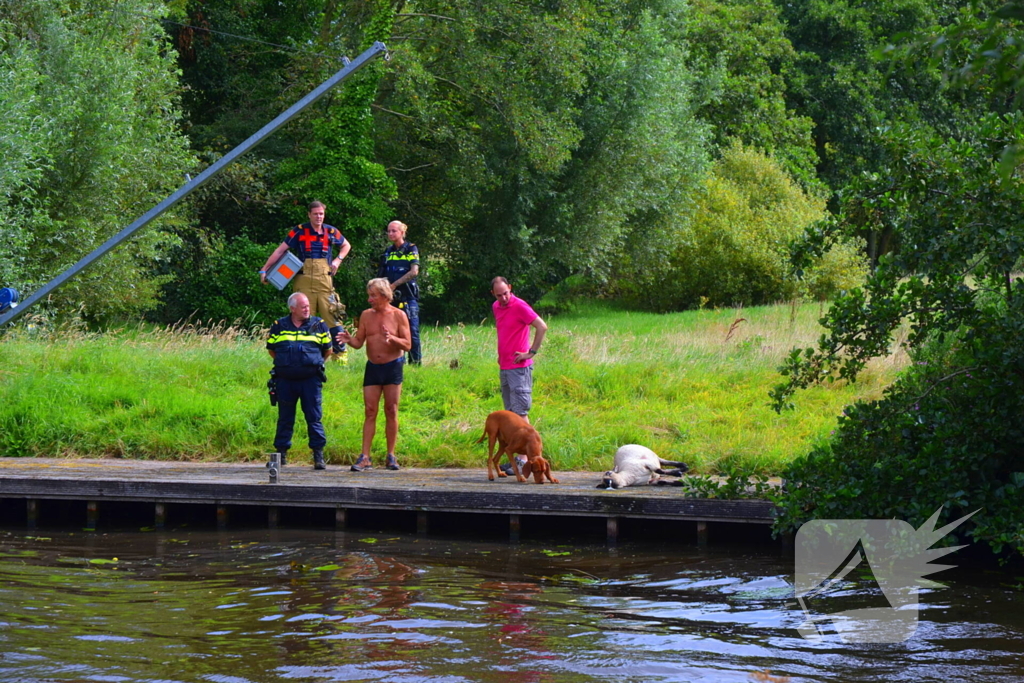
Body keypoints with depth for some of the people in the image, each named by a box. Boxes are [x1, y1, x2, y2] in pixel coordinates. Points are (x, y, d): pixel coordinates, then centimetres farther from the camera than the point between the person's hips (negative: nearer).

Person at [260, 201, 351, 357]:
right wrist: (264, 270, -1)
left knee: (332, 315, -5)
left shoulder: (331, 231, 8)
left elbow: (346, 246, 26)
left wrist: (338, 260, 8)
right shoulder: (299, 231, 1)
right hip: (304, 280, -1)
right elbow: (280, 251, 2)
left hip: (324, 279, 1)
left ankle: (340, 353, 1)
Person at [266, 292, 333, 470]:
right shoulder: (279, 326, 7)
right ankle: (281, 453, 13)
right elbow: (271, 349, 18)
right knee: (285, 418, 7)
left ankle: (318, 455, 0)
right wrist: (284, 363, 13)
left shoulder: (318, 325, 5)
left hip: (311, 380, -1)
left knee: (314, 417, -3)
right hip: (285, 380, 1)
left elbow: (327, 350, 14)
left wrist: (315, 363, 12)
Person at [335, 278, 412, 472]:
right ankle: (365, 458, -5)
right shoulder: (366, 315, 7)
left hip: (392, 367, -3)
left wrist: (392, 338, -23)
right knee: (370, 412, -2)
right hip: (372, 367, 3)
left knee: (391, 412, 0)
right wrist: (349, 340, -14)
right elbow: (359, 342, 7)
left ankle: (391, 455, 7)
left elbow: (407, 345, -5)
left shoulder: (398, 316, -3)